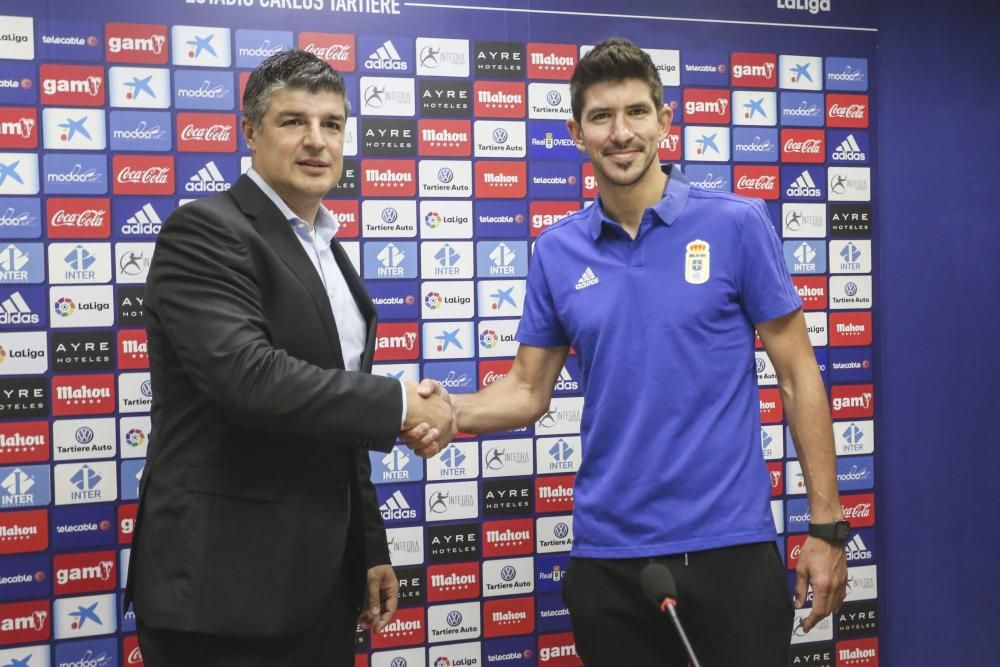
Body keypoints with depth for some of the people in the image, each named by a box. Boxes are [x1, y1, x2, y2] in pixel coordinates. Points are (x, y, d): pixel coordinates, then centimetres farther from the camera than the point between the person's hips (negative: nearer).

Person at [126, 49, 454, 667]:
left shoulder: (325, 250, 14)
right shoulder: (205, 232, -12)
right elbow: (249, 376, -27)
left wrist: (370, 547, 16)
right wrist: (401, 404, -18)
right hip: (228, 580, -8)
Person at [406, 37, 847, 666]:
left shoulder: (737, 223, -4)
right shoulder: (556, 251, 4)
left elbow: (797, 376, -2)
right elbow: (529, 391, 10)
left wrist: (826, 526, -4)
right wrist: (450, 410, -10)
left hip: (729, 541, -3)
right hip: (608, 552, 3)